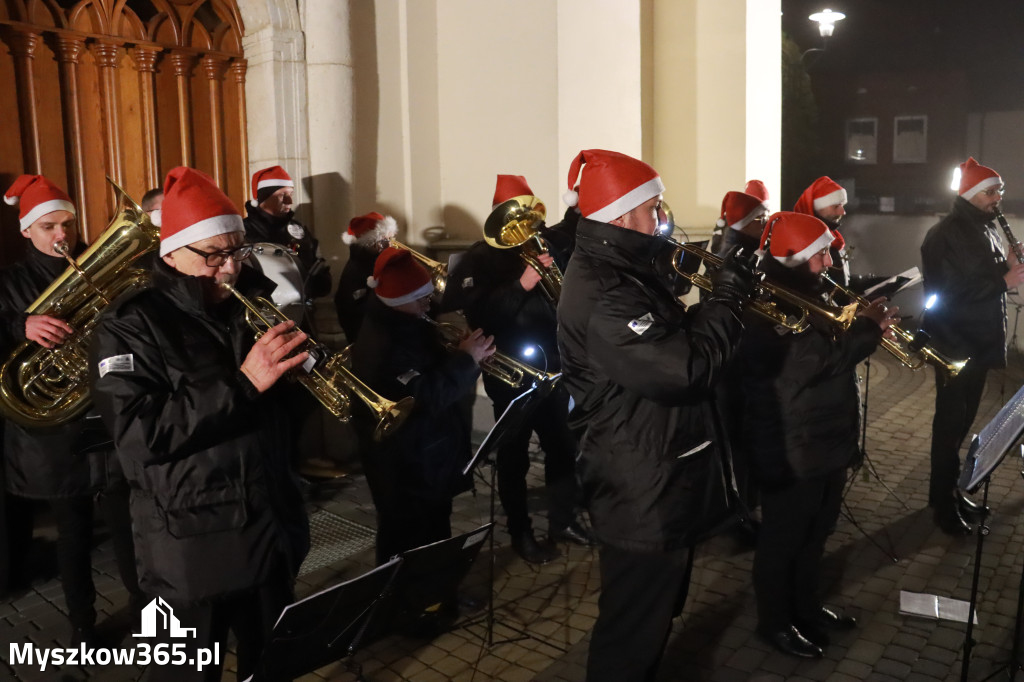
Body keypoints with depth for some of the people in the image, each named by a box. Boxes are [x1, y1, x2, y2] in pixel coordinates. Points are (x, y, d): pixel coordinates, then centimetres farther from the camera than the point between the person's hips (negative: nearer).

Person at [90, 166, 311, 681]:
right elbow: (139, 437, -22)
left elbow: (286, 405, 13)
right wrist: (241, 384, -29)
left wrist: (296, 362, -9)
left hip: (271, 527, 5)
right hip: (189, 546, -5)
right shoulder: (130, 326, -10)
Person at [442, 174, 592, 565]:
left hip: (551, 364, 5)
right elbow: (475, 313, -20)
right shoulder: (481, 259, -5)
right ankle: (520, 533, 20)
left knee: (563, 445, 10)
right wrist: (521, 285, -27)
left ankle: (563, 520, 28)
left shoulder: (543, 245, 9)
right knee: (514, 455, 6)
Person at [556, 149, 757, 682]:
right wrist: (729, 295, -19)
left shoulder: (620, 268, 9)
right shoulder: (603, 294, -27)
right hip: (642, 491, -11)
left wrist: (713, 301, -1)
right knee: (633, 627, 8)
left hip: (658, 476, 11)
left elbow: (670, 338, 15)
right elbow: (685, 368, -32)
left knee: (657, 610, 28)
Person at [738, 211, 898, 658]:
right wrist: (867, 327, -21)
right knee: (783, 540, 8)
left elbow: (832, 346, 16)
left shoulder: (810, 295, 10)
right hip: (790, 450, -10)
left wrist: (862, 322, -3)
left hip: (827, 441, 10)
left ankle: (807, 608, 42)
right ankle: (775, 623, 26)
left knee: (815, 534, 23)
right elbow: (812, 360, -31)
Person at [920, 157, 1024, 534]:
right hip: (954, 344, -9)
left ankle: (951, 489, 28)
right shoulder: (944, 235, -16)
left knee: (964, 419, 16)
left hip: (980, 341, 9)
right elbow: (949, 294, -24)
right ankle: (942, 501, 12)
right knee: (951, 421, 0)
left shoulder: (986, 229, 12)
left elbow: (988, 277, 18)